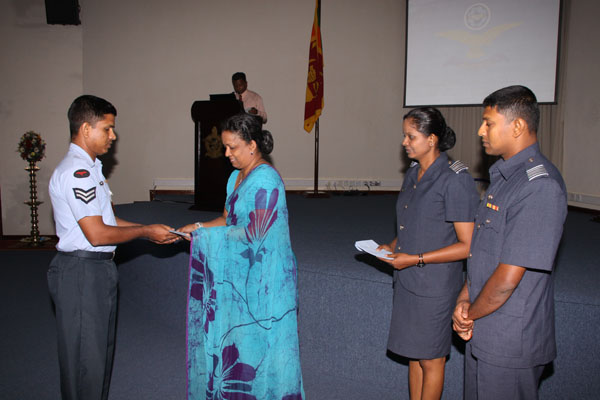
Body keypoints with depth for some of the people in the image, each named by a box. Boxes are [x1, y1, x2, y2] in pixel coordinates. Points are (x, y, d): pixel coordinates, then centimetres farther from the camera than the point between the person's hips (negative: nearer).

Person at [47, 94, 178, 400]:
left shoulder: (88, 167, 15)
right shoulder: (77, 172, -20)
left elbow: (105, 220, 15)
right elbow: (97, 234, -23)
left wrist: (151, 230, 8)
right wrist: (146, 232, -13)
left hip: (99, 269, 11)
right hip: (81, 273, -11)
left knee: (101, 350, 22)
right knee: (85, 357, 3)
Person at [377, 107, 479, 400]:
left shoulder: (455, 181, -17)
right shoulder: (413, 173, 8)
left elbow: (468, 245, -18)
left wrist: (416, 259, -18)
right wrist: (392, 247, 3)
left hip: (434, 285, -7)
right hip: (406, 280, 7)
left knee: (430, 359, 9)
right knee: (413, 352, 18)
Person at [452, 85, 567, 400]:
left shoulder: (540, 186, -24)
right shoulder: (503, 175, 8)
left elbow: (508, 280, -25)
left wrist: (471, 313, -9)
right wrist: (464, 298, 0)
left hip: (510, 342, -9)